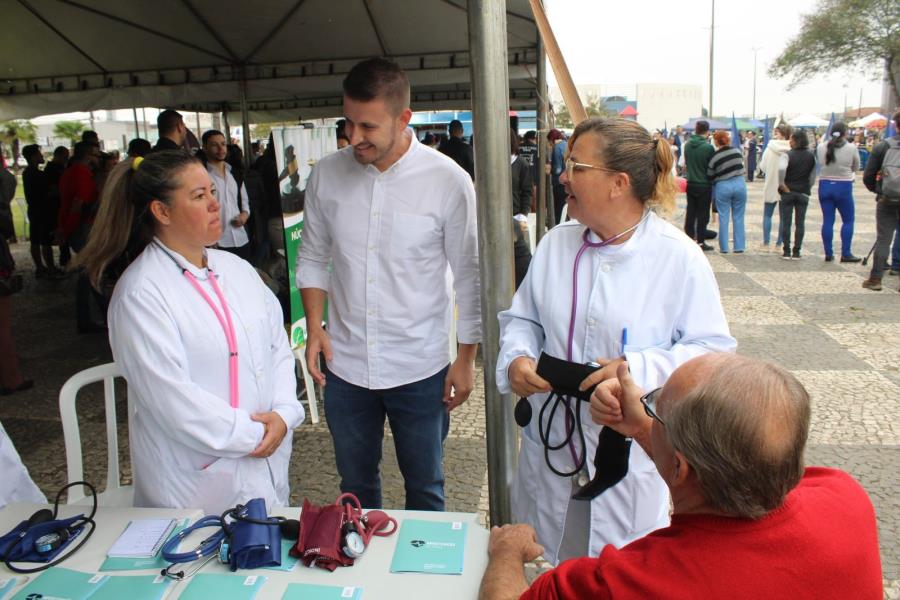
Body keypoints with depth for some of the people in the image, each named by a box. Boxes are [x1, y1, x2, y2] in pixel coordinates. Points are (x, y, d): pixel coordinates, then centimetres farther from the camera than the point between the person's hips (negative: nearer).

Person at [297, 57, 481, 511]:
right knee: (355, 487, 21)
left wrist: (466, 359, -3)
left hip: (420, 370, -3)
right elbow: (312, 258, 10)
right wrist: (315, 327, -2)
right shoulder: (326, 175, -2)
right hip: (344, 365, 3)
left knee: (424, 489, 16)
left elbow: (469, 276, -5)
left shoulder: (448, 180, -12)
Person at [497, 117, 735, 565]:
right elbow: (521, 317, 11)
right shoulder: (555, 243, 2)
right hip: (552, 442, 4)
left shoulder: (679, 257, -12)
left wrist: (639, 369, -24)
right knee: (552, 577, 21)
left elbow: (712, 347, -10)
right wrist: (516, 358, -10)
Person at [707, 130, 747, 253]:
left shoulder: (714, 158, -9)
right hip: (739, 184, 2)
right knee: (738, 217, 9)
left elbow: (710, 177, -1)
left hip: (723, 187, -2)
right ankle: (739, 247, 12)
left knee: (723, 218, 6)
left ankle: (723, 248, 8)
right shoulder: (737, 151, 0)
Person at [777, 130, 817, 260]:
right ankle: (796, 252, 7)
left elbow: (781, 169, -28)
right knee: (800, 223, 6)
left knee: (786, 222, 4)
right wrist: (807, 187, 15)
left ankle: (787, 252, 5)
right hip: (803, 193, 3)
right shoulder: (811, 156, 2)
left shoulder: (787, 155, -11)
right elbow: (813, 176, 5)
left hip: (787, 192, -3)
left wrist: (781, 184, -17)